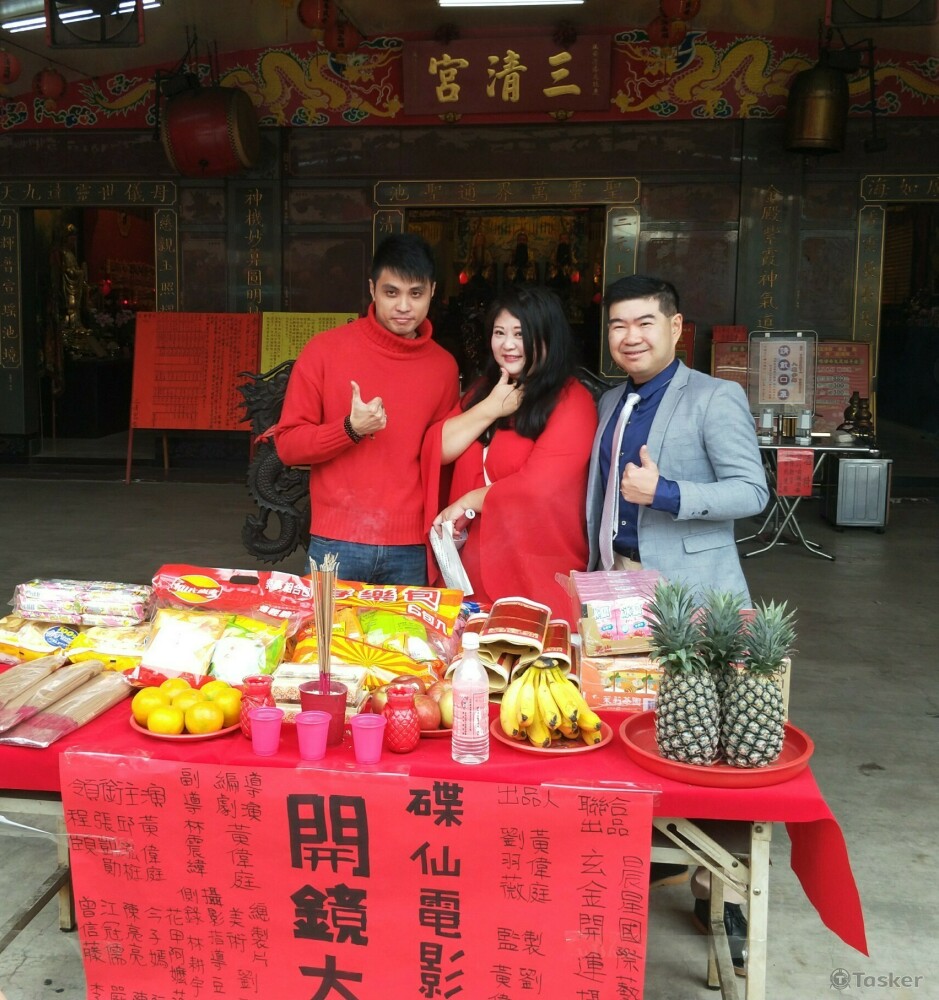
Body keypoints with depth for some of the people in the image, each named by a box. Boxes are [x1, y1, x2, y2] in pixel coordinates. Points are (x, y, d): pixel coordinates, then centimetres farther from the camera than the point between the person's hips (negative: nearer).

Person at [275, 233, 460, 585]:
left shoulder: (443, 366, 5)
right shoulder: (325, 350, -2)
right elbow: (287, 444, -1)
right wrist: (351, 428, -17)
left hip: (410, 552, 2)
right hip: (336, 545, -2)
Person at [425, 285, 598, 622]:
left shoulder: (571, 401, -9)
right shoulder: (483, 389, 13)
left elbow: (538, 487, -18)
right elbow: (434, 451, 3)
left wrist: (467, 502, -7)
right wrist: (490, 408, -8)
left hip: (536, 572, -6)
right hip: (473, 565, 6)